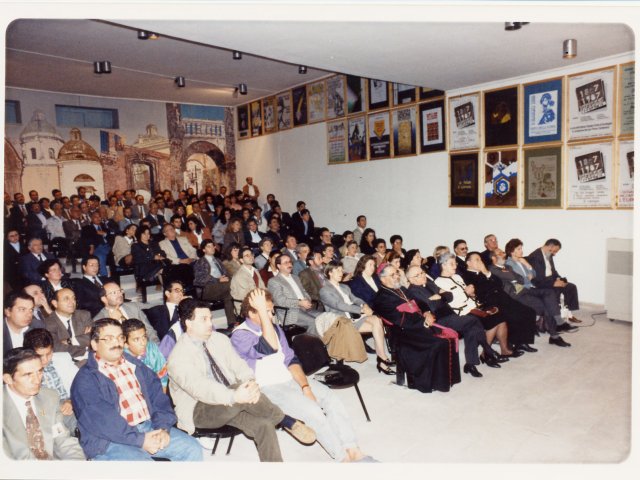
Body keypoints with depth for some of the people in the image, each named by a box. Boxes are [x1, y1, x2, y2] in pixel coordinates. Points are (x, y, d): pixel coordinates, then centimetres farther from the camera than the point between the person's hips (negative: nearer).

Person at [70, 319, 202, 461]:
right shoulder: (85, 379, -4)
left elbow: (157, 395, 8)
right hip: (112, 441, -5)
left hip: (150, 428, 6)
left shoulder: (135, 365, 15)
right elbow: (102, 420, -15)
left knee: (193, 448, -7)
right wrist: (140, 440, -20)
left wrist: (163, 427, -8)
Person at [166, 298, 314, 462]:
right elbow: (200, 388, -30)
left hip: (229, 403, 6)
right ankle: (288, 422, -20)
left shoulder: (220, 339, 4)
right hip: (200, 410, -6)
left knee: (264, 425, -23)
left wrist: (250, 382, -24)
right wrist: (234, 396, -46)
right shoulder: (178, 357, -16)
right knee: (242, 392, -34)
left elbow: (238, 365, 0)